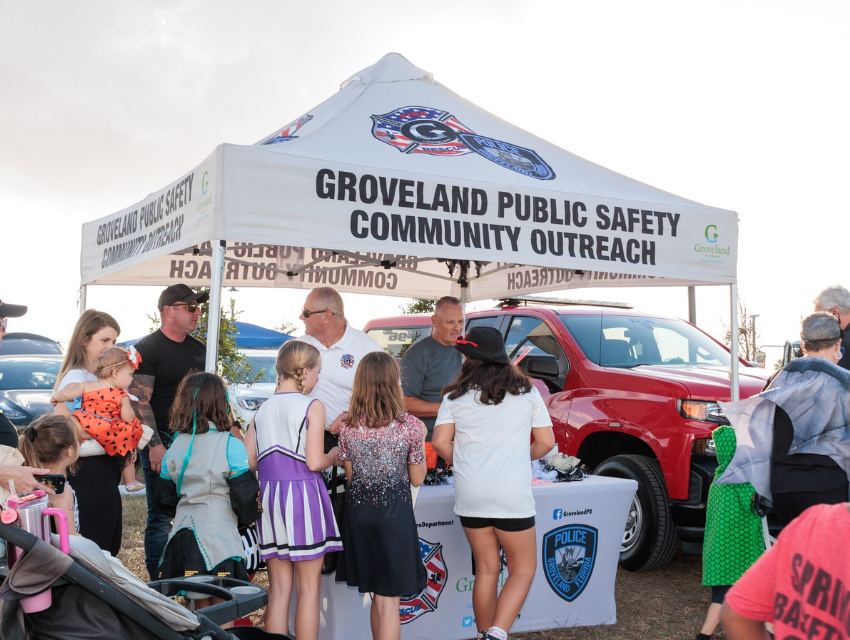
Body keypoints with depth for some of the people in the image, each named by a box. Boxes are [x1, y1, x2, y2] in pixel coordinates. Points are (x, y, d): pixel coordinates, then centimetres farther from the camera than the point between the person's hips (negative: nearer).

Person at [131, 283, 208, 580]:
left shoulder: (199, 349, 15)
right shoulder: (148, 349, -6)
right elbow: (140, 401, -13)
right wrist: (155, 445, -20)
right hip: (163, 445, -7)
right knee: (161, 518, -2)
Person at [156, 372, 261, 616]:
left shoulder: (177, 444, 5)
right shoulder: (230, 445, -12)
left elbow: (164, 498, 11)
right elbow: (245, 496, -11)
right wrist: (247, 517, 10)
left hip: (183, 536, 5)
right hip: (219, 539, -5)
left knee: (200, 607, 15)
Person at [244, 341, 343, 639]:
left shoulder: (262, 409, 9)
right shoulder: (312, 407, -7)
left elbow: (248, 461, 7)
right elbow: (314, 462, -13)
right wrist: (334, 457, 7)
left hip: (269, 494, 5)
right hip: (303, 493, -5)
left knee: (278, 588, 12)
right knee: (309, 588, 5)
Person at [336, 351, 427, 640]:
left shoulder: (347, 426, -3)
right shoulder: (410, 426, -11)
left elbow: (350, 475, 7)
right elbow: (417, 479, -2)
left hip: (358, 511, 4)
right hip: (395, 512, -4)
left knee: (377, 596, 20)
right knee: (388, 600, 3)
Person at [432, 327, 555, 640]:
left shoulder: (456, 396, 3)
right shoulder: (527, 393, 4)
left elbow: (440, 442, -1)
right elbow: (546, 442, 4)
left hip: (470, 494, 2)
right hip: (512, 495, -2)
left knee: (487, 569, 16)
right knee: (523, 569, 10)